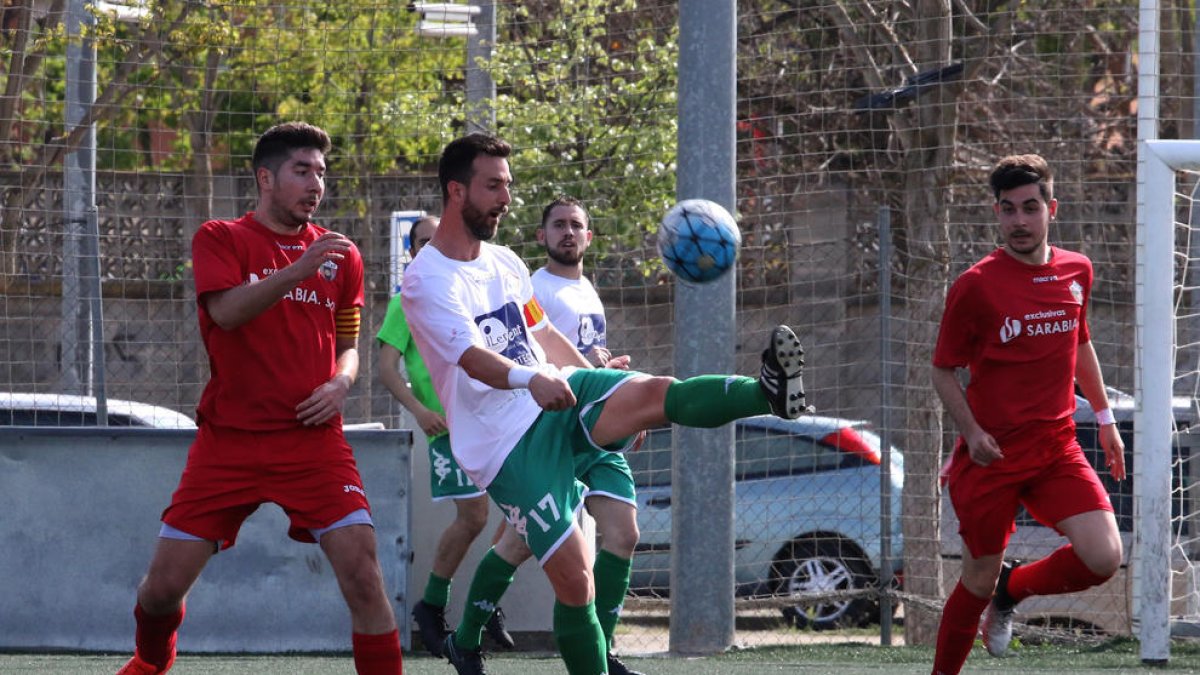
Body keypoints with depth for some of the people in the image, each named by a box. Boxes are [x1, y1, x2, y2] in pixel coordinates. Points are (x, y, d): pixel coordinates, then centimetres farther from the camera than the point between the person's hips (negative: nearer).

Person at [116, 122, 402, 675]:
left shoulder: (340, 256, 11)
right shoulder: (221, 240, 2)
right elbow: (228, 311, -16)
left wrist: (339, 384, -3)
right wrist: (299, 269, -28)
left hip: (313, 438, 1)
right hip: (227, 440, -1)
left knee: (362, 573, -17)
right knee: (164, 584, 2)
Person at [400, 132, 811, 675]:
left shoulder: (504, 262, 13)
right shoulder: (426, 281, -12)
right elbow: (471, 356, -28)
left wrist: (605, 390, 28)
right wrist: (528, 379, -47)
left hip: (557, 396, 6)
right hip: (506, 443, -6)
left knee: (654, 393, -25)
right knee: (573, 578, -13)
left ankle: (769, 393, -48)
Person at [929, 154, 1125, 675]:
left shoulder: (1077, 271, 5)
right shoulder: (976, 285, -9)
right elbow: (943, 371, -3)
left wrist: (1104, 418, 23)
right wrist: (971, 432, -17)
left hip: (1057, 448, 4)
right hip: (991, 455, -4)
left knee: (1103, 559, -14)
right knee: (979, 582, 2)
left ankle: (1011, 590, 15)